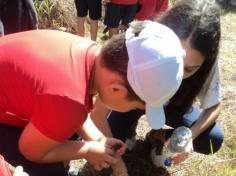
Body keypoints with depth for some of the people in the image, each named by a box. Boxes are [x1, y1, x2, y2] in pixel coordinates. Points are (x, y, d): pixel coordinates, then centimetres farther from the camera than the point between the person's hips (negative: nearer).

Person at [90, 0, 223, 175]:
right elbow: (98, 114, -34)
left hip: (172, 105, 2)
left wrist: (189, 135, -33)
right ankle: (131, 127, 9)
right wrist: (117, 162, -30)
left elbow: (214, 106, -14)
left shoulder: (206, 66, -32)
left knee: (212, 140, -17)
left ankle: (159, 135, 11)